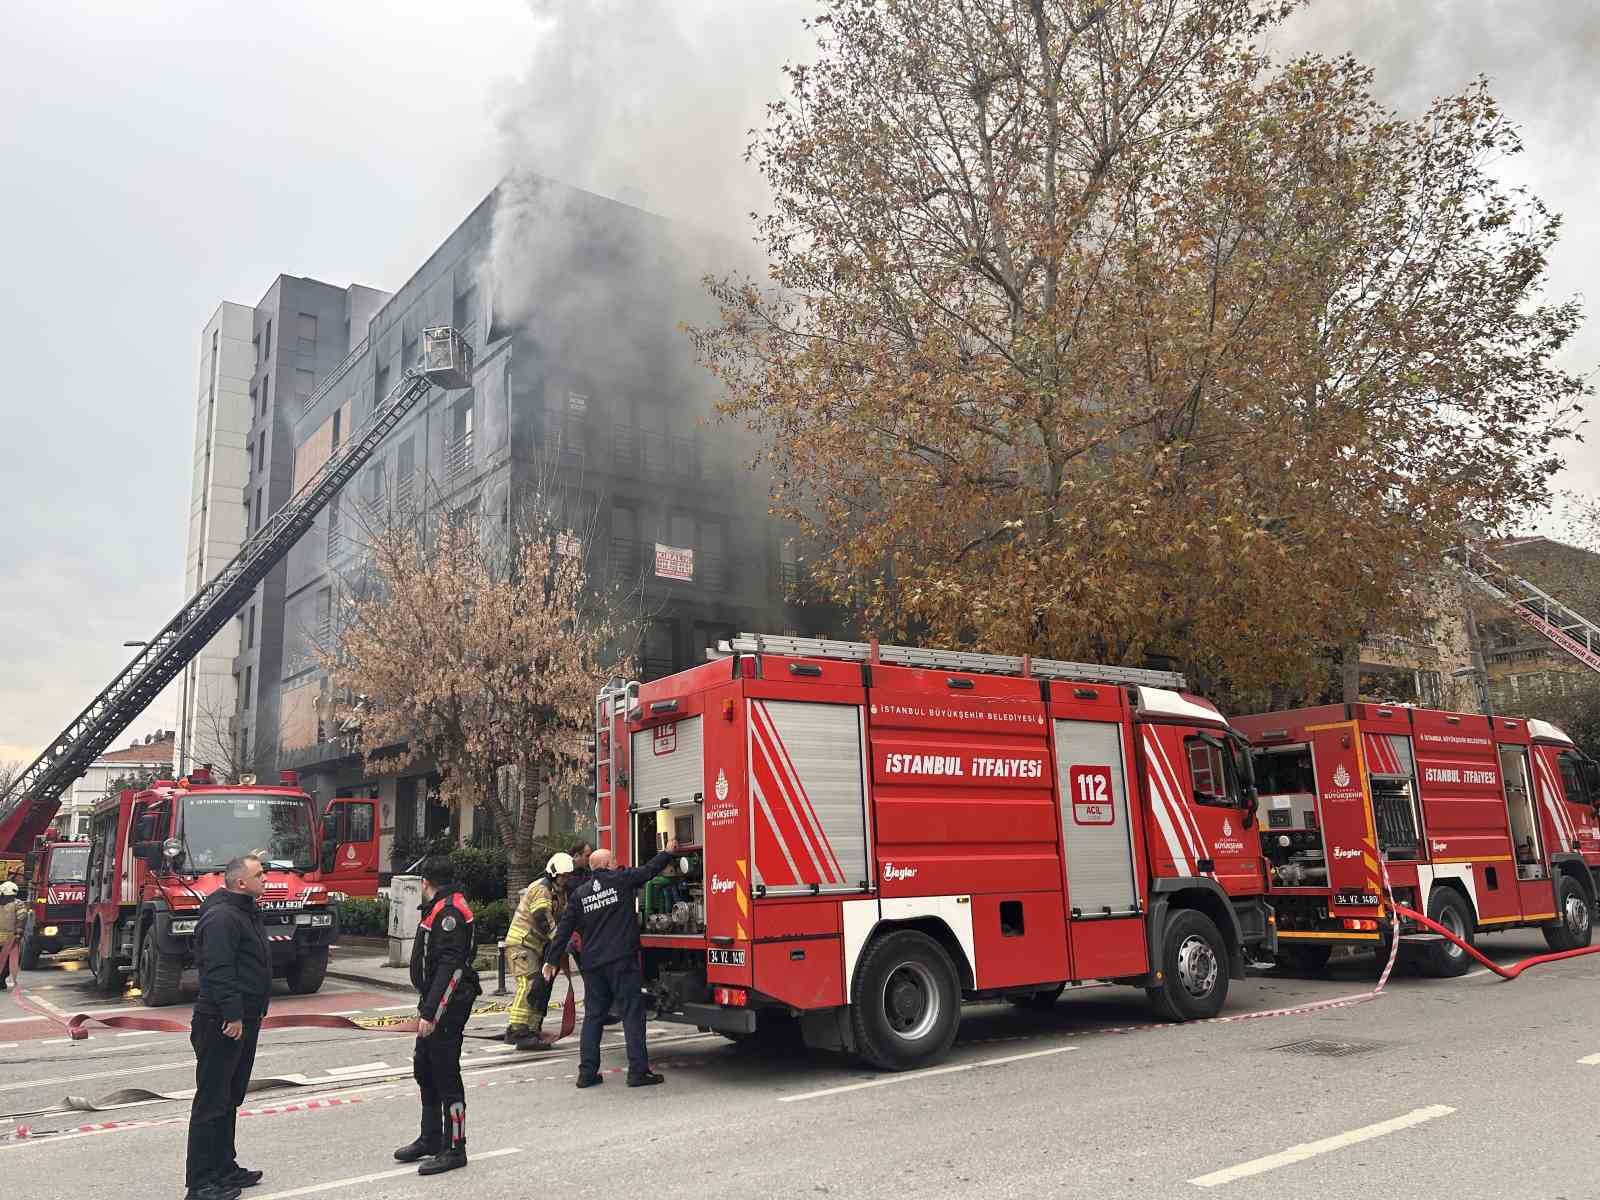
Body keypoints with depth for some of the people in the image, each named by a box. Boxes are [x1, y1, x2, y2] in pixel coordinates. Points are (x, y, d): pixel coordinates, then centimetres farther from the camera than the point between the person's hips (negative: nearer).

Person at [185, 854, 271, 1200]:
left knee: (230, 1099, 18)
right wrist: (232, 1015, -26)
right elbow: (219, 971, -25)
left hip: (243, 1020, 11)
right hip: (223, 1024, -11)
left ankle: (224, 1168, 28)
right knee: (211, 1102, -4)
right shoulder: (221, 917, -18)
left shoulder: (245, 912, 15)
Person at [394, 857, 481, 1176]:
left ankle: (454, 1149, 7)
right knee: (424, 1069, 19)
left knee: (446, 1076, -3)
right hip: (435, 1005, 11)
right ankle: (430, 1140, 32)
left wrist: (430, 1012, -26)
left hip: (448, 1006, -11)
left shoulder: (449, 911, -18)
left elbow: (450, 967, -25)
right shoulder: (439, 909, 15)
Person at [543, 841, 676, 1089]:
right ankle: (638, 1071, -2)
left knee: (593, 1017, 12)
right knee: (632, 1015, 0)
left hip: (593, 965, 5)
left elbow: (564, 930, 8)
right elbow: (651, 869, 7)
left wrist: (552, 961, 13)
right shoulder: (622, 880, -4)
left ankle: (587, 1073, 12)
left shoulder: (579, 894, 8)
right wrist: (669, 851, 24)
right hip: (622, 961, -5)